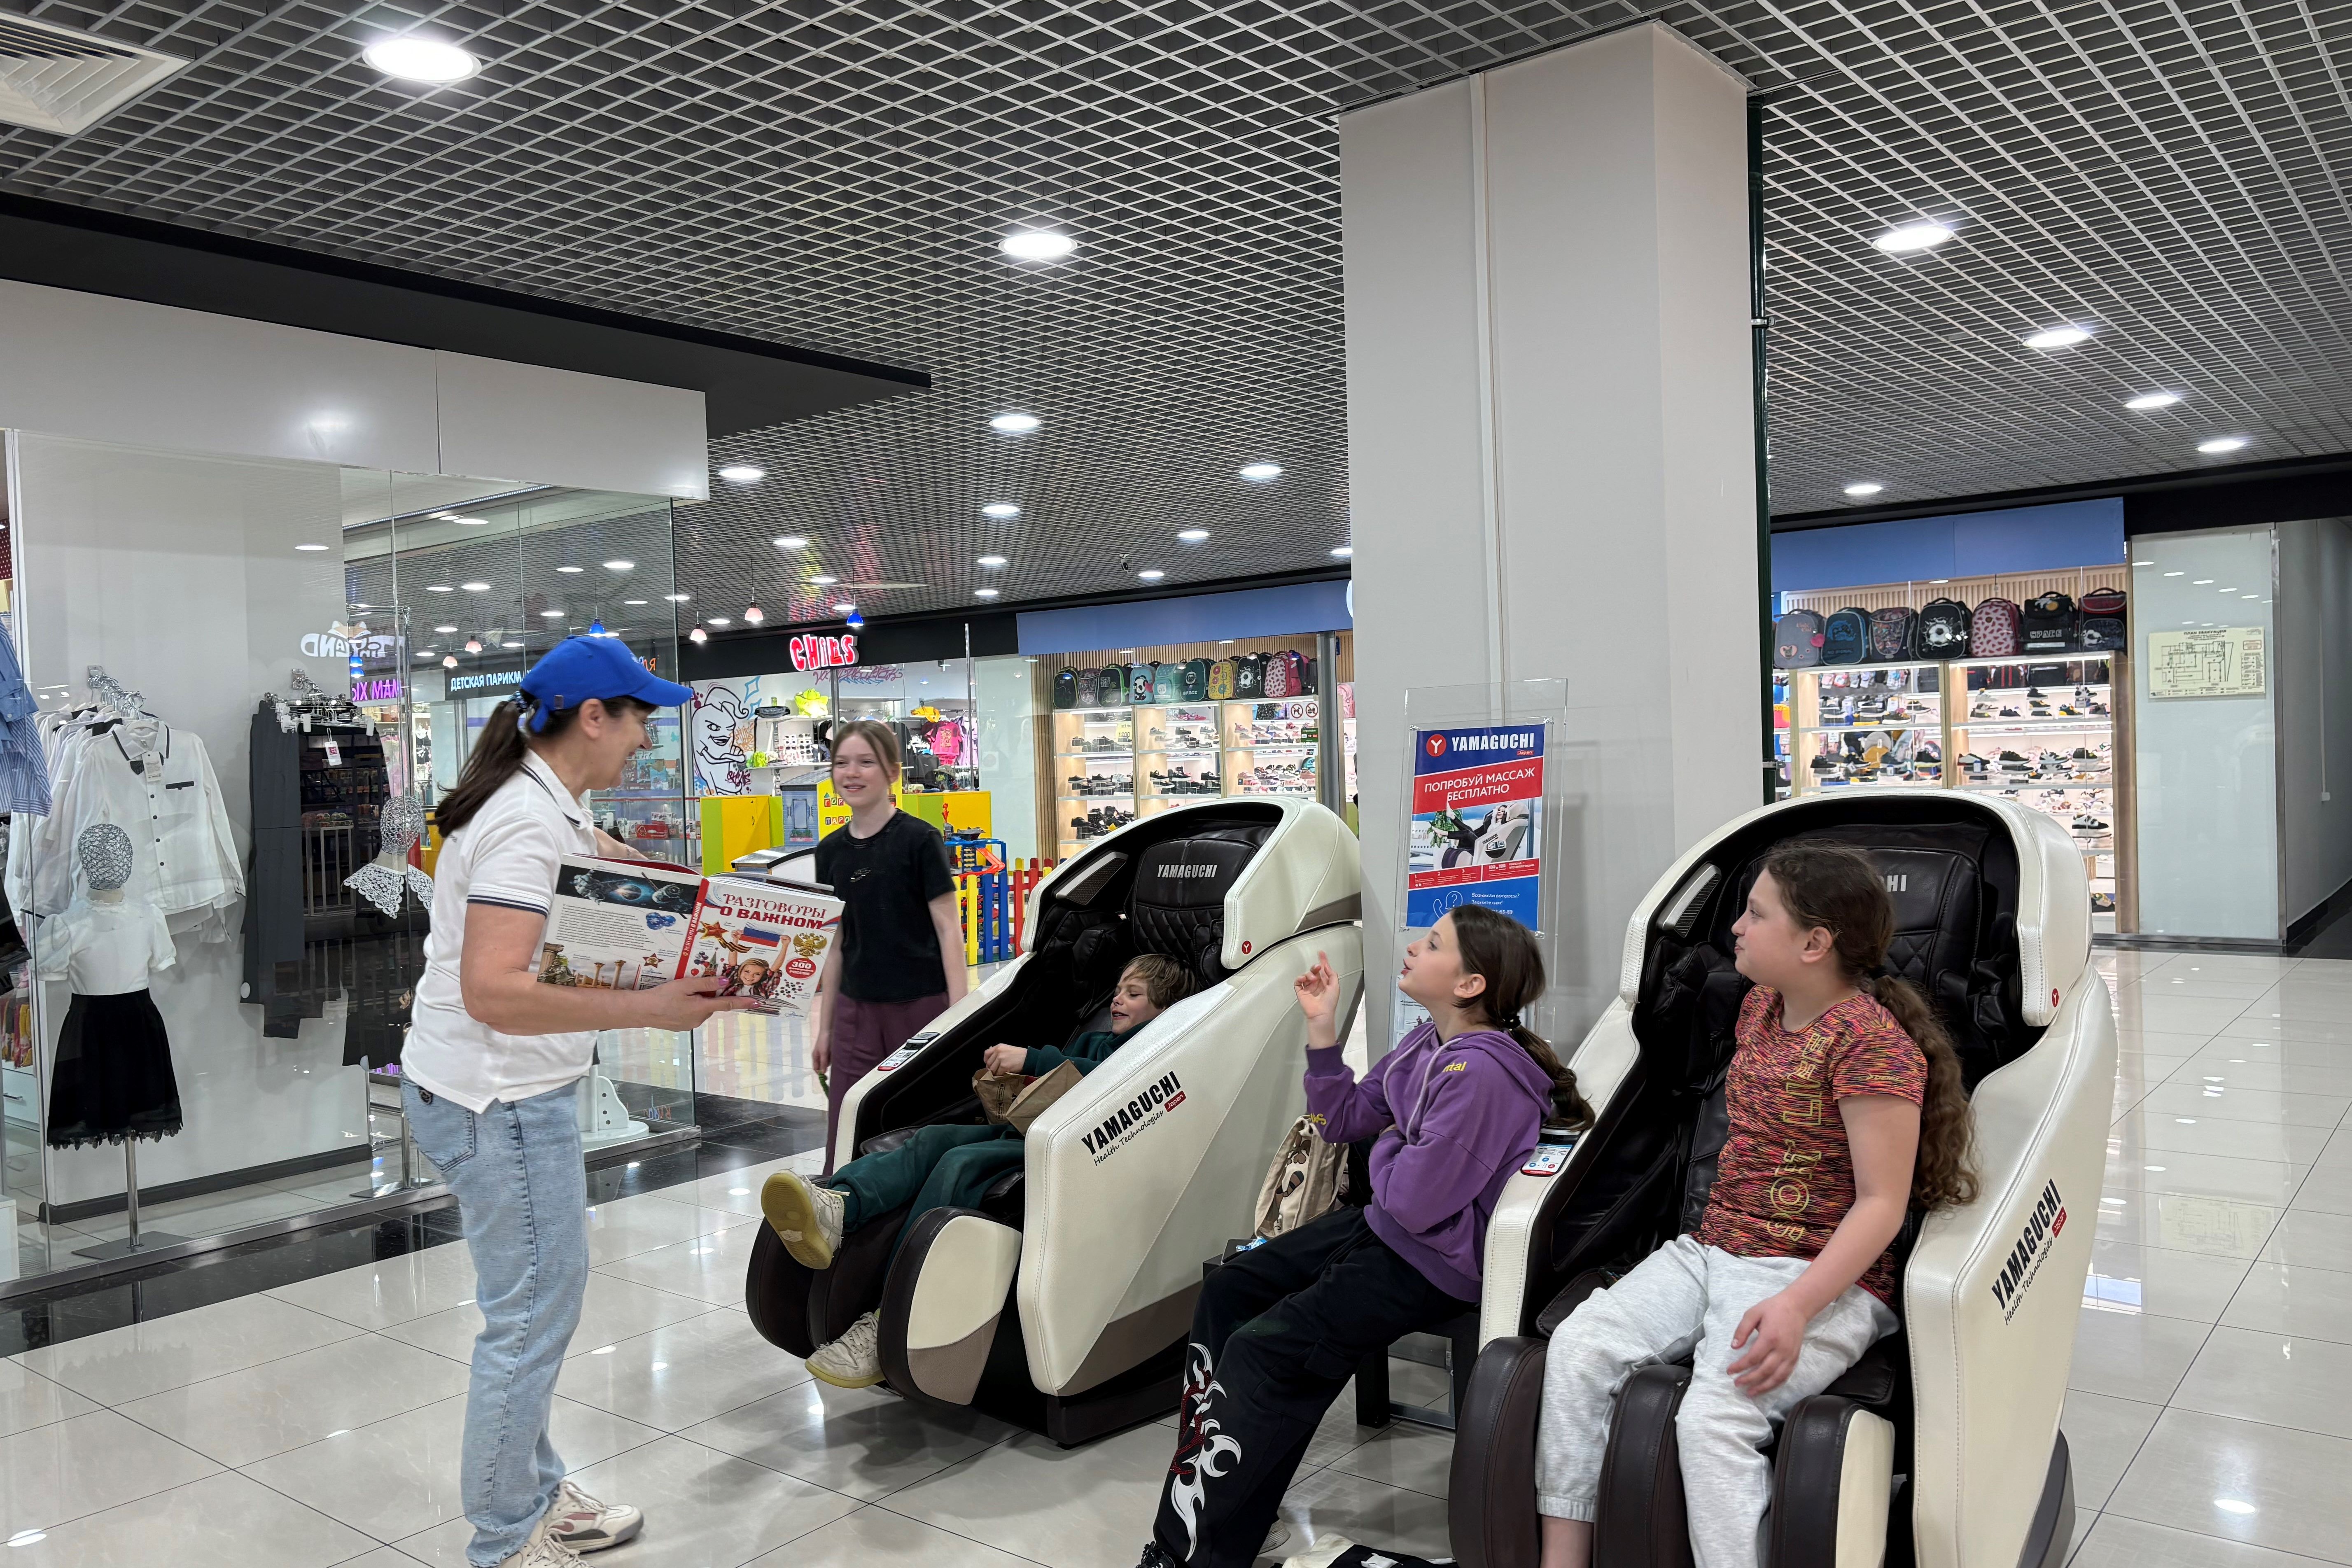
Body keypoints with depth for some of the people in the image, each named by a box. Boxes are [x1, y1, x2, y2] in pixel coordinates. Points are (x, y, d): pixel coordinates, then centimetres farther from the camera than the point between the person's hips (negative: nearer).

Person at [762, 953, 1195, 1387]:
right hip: (1019, 1131, 8)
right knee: (932, 1140, -18)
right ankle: (837, 1208, -45)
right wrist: (1006, 1068, 9)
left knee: (961, 1164, -30)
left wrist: (1031, 1061, -15)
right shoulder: (1091, 1041, 36)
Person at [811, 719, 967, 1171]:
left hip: (922, 1006, -5)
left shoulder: (920, 840, -7)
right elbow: (836, 943, 14)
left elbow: (949, 929, -7)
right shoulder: (831, 850, 8)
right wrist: (824, 1027, 14)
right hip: (855, 1010, 5)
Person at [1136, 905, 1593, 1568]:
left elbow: (1414, 1202, -27)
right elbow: (1343, 1120, 11)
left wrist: (1387, 1146, -7)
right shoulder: (1429, 1043, 3)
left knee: (1261, 1350, -18)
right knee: (1226, 1293, 7)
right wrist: (1321, 1027, 0)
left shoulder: (1480, 1073, -27)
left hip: (1433, 1263, -10)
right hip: (1381, 1227, 10)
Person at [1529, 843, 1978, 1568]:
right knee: (1579, 1347, -12)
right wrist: (1717, 1233, 16)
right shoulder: (1759, 1008, 12)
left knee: (1714, 1418, -30)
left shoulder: (1871, 1041, -15)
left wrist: (1796, 1307, -27)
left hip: (1822, 1277, -8)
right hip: (1710, 1250, 8)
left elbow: (1882, 1203, -16)